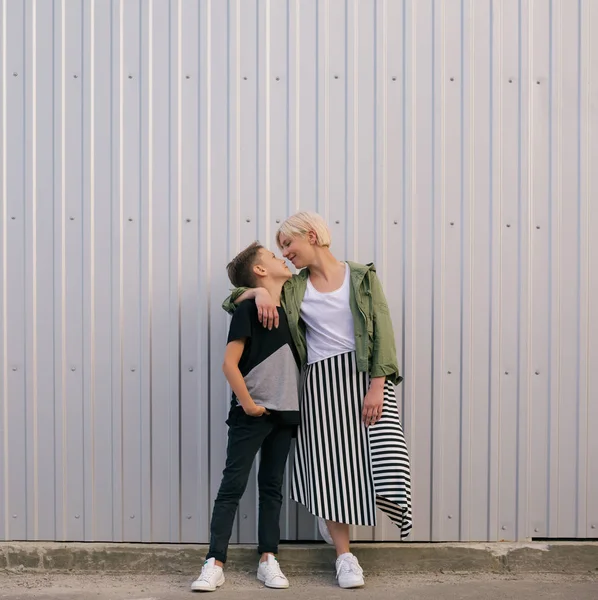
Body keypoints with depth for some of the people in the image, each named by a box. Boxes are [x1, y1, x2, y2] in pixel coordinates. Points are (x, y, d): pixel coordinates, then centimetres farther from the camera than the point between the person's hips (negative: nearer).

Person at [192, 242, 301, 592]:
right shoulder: (248, 309, -10)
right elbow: (230, 363, -15)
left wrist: (299, 403, 10)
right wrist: (247, 403, -13)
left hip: (285, 413, 6)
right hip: (251, 414, -6)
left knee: (272, 487, 11)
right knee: (233, 486, -3)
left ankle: (268, 560, 17)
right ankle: (215, 564, -1)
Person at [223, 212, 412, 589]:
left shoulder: (362, 277, 3)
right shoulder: (293, 288, 11)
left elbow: (382, 332, -4)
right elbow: (234, 299, 13)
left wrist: (377, 386, -14)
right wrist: (260, 291, -10)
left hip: (364, 375, -2)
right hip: (321, 381, 2)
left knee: (383, 456, -17)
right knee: (330, 466, 0)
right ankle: (345, 556, 14)